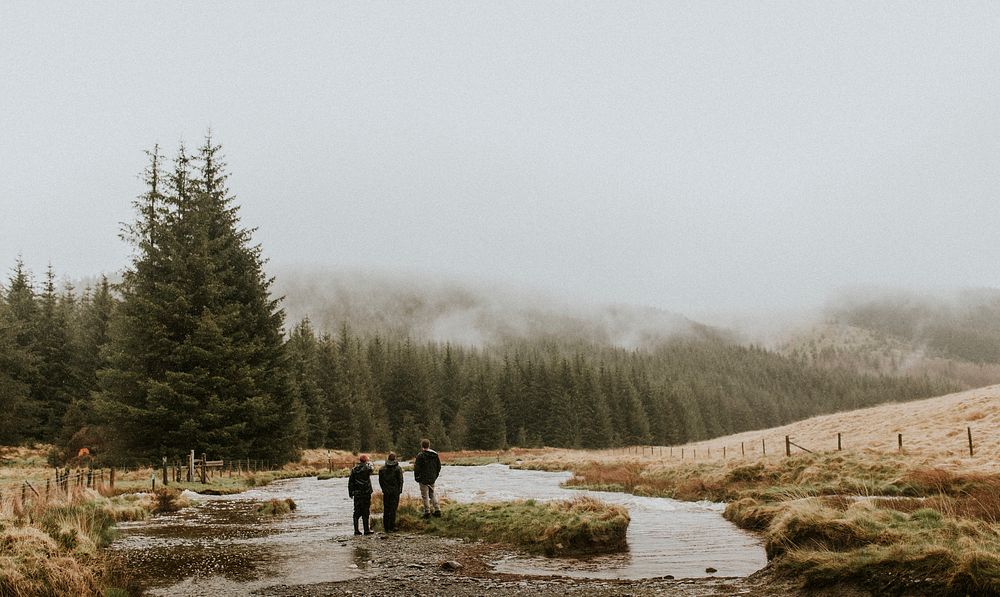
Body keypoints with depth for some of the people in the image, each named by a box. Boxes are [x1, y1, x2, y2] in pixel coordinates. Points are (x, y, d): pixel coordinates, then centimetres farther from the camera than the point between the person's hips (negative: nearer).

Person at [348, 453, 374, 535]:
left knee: (357, 512, 9)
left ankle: (356, 530, 9)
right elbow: (372, 468, 13)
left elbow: (350, 482, 6)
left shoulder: (354, 470, 3)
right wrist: (369, 464, 32)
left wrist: (351, 493, 14)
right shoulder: (367, 468, -10)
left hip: (356, 494, 4)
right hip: (366, 494, -4)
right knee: (365, 512, 1)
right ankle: (366, 530, 1)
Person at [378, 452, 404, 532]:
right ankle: (391, 527, -3)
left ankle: (386, 527, 12)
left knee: (386, 509, 10)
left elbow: (380, 480, 5)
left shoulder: (382, 468, 1)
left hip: (386, 492, 3)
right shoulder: (398, 468, -8)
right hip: (395, 491, -3)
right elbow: (400, 480, -6)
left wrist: (384, 489, 13)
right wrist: (399, 490, 3)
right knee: (393, 509, 0)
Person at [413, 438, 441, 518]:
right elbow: (439, 466, 12)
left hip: (423, 479, -6)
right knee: (432, 494, 18)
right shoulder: (435, 455, 5)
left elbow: (417, 468, -13)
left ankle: (427, 512, 2)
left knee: (425, 495, 1)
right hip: (432, 479, 6)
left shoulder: (420, 455, -14)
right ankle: (437, 510, 15)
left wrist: (416, 477, -1)